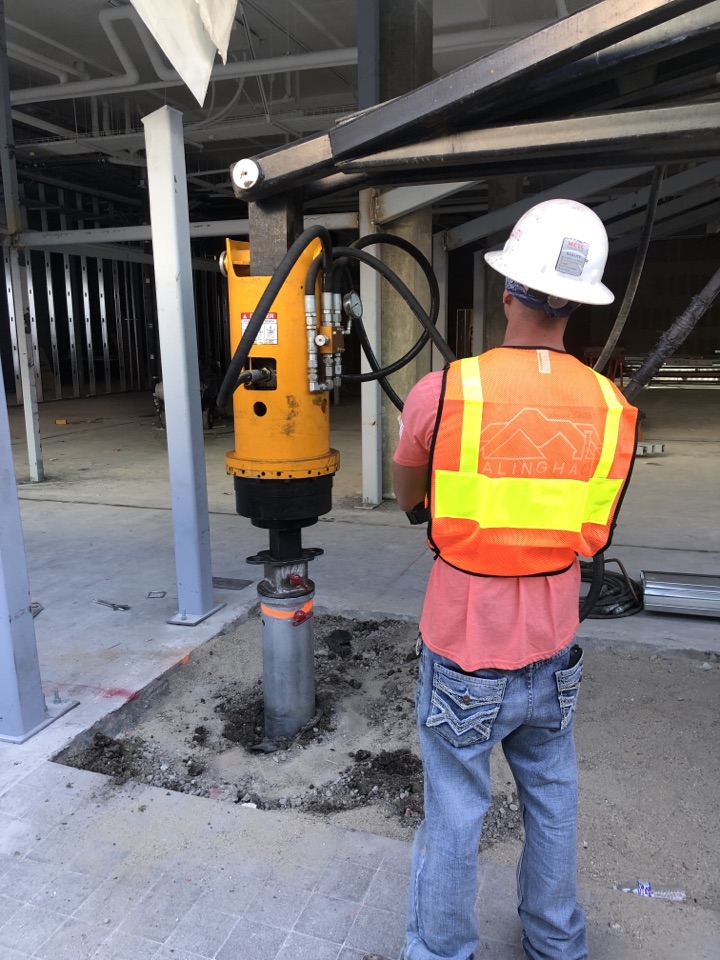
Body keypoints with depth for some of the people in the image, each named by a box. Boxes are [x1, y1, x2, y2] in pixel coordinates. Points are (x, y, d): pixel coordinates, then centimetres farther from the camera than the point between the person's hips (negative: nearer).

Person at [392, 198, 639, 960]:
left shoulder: (444, 391, -19)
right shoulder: (612, 407, -7)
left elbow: (406, 497, -2)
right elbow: (593, 534, 4)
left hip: (463, 656, -3)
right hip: (551, 651, 4)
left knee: (453, 815, 14)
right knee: (551, 801, 24)